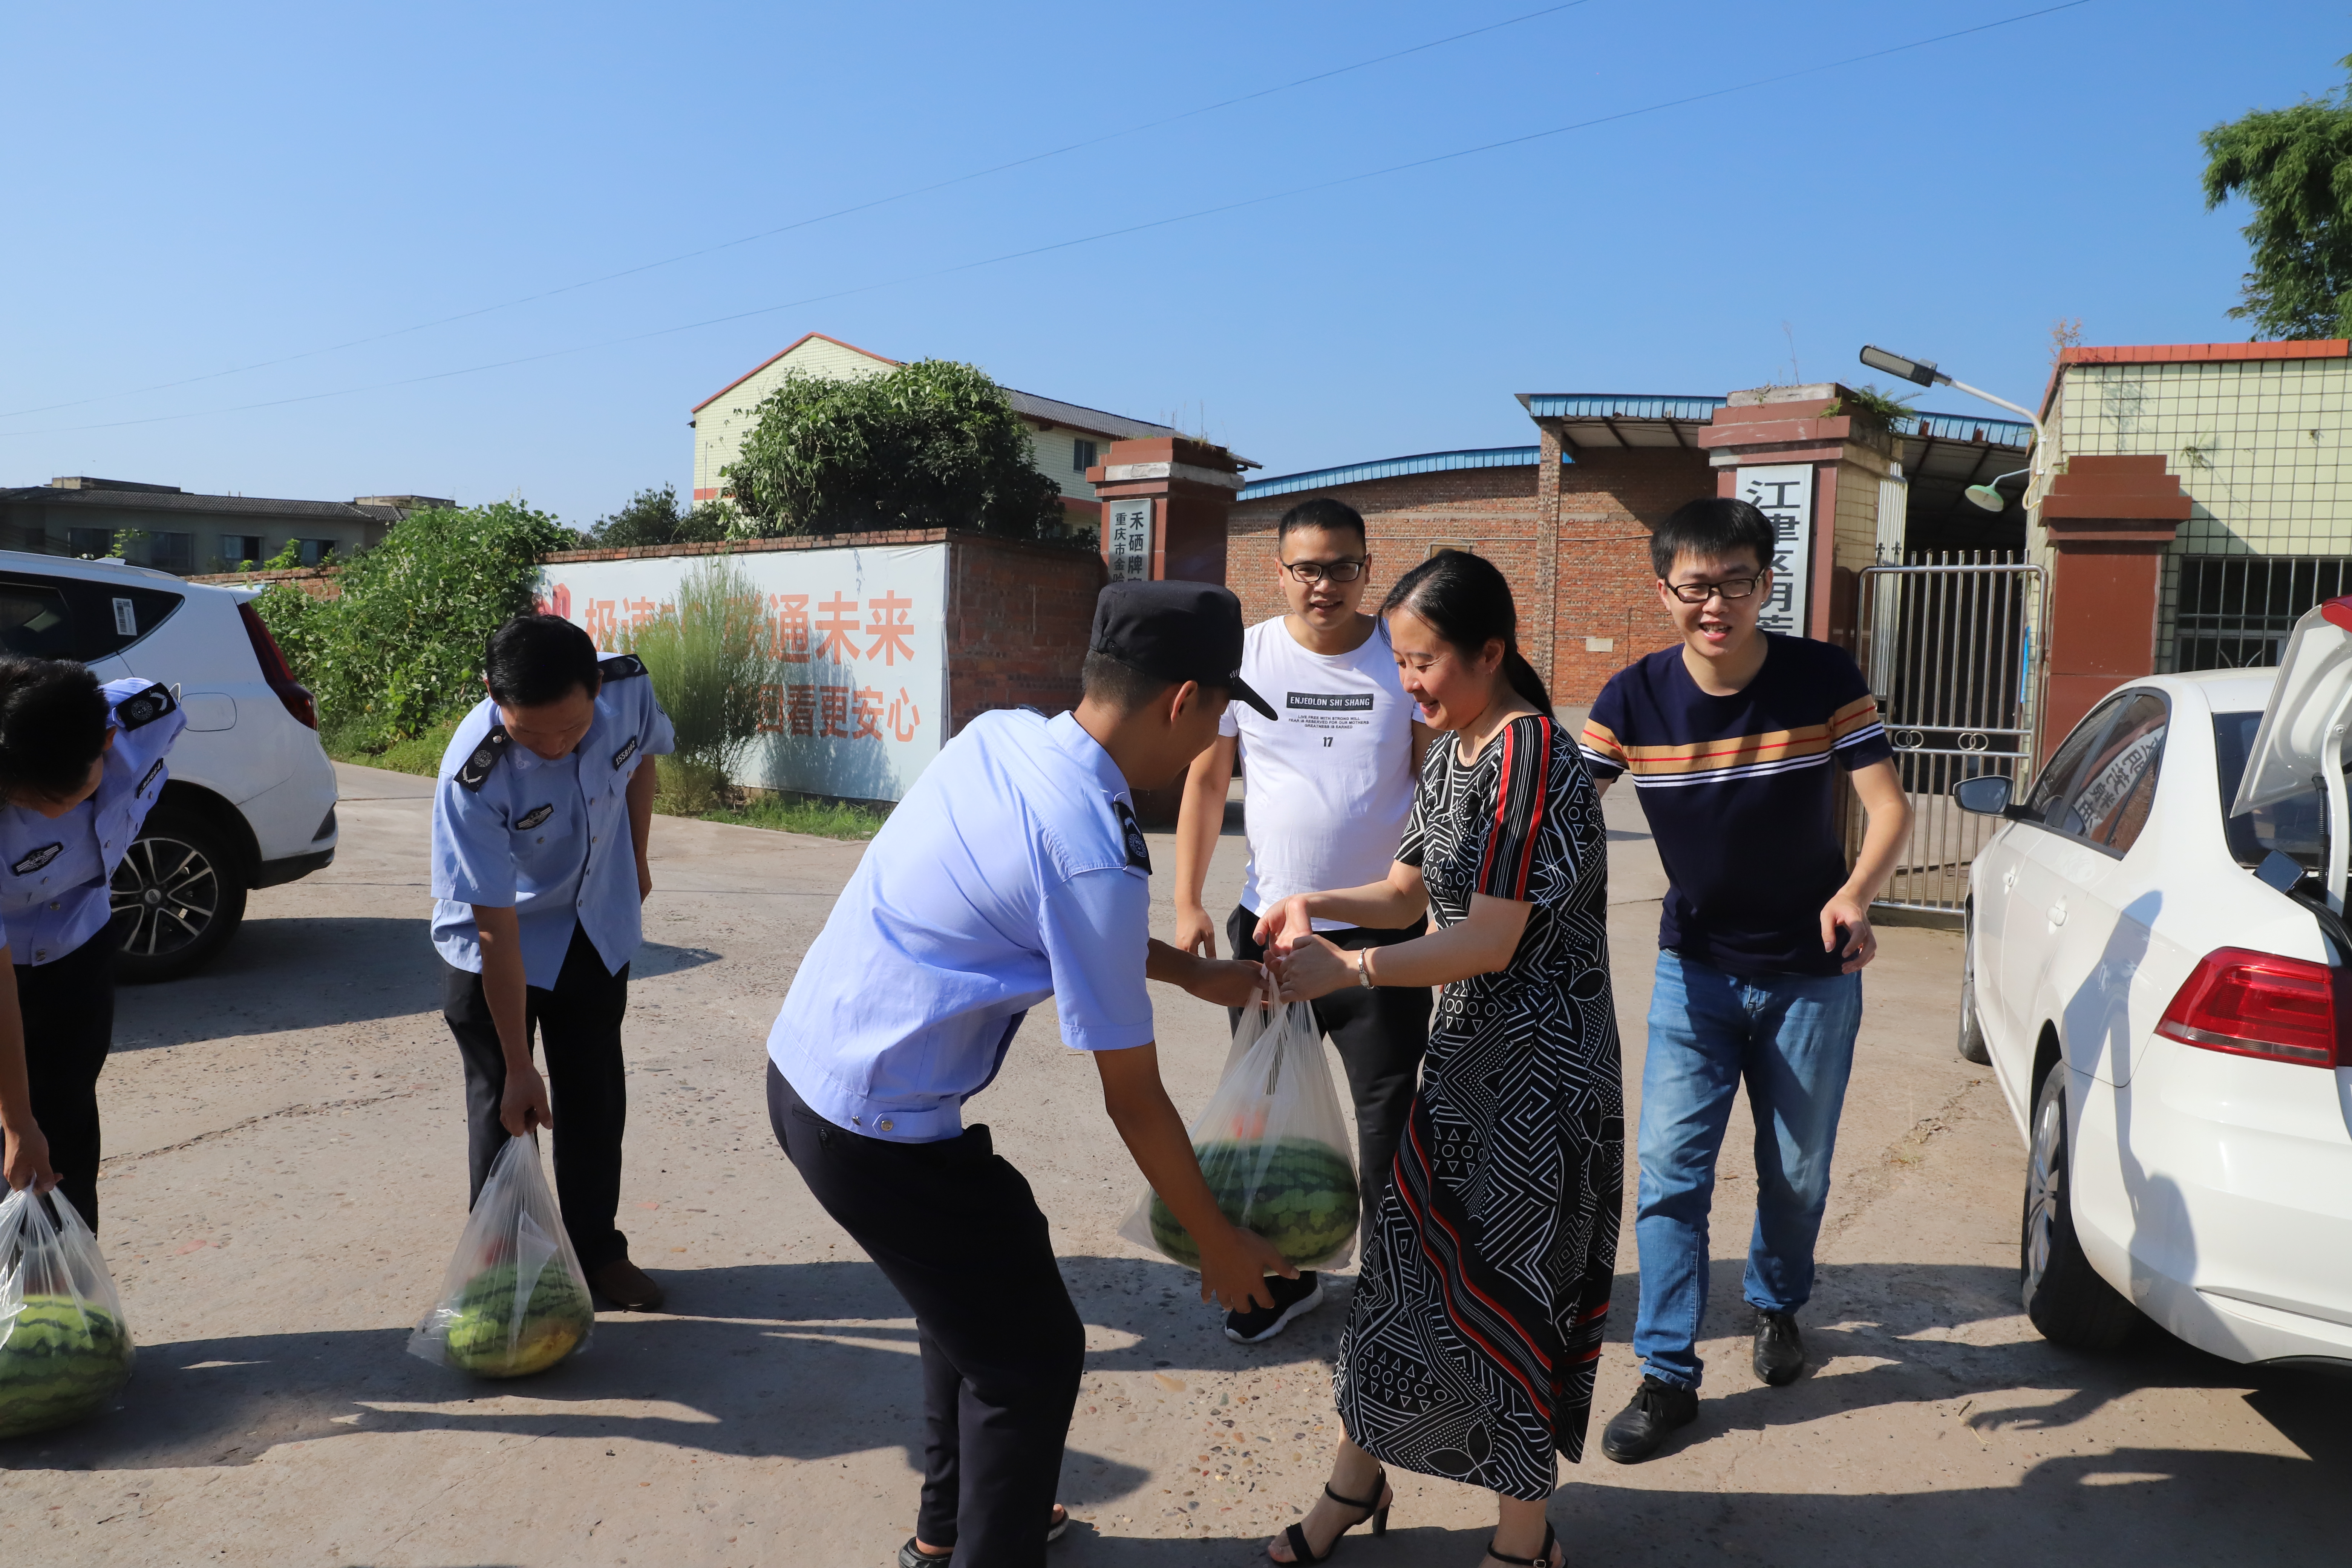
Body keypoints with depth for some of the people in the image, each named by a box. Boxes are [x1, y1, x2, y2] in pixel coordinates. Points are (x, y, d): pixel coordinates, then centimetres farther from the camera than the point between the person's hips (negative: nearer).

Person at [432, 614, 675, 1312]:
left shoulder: (629, 687, -26)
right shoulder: (473, 776, -36)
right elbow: (497, 929, -30)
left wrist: (636, 861, 12)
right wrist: (518, 1066, -24)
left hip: (597, 929, 4)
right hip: (497, 949, -4)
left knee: (596, 1096, 12)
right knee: (504, 1107, 3)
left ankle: (597, 1251, 28)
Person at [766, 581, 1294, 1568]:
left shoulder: (999, 737, -1)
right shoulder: (1098, 855, -24)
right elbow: (1133, 1099, -14)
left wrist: (1195, 974, 17)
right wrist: (1219, 1245, 0)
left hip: (802, 1063, 9)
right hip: (876, 1131, -9)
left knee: (977, 1289, 27)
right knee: (1032, 1354, 9)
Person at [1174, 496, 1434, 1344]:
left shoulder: (1403, 659, -3)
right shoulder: (1245, 657, 0)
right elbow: (1206, 780, 4)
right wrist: (1187, 903, -2)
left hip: (1385, 931, -2)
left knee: (1391, 1112, 7)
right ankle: (1284, 1274, 32)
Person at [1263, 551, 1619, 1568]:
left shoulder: (1530, 754, -20)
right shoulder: (1453, 752, 8)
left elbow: (1491, 942, -23)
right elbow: (1406, 893, 14)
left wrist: (1349, 971, -21)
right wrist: (1314, 905, -3)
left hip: (1540, 1072, -8)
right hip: (1468, 1053, 8)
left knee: (1506, 1292, 5)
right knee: (1408, 1263, 16)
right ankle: (1354, 1485, 35)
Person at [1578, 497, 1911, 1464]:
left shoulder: (1823, 679, -14)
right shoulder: (1633, 698, -12)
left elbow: (1889, 808, -15)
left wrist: (1854, 895, -34)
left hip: (1811, 975, 0)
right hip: (1694, 969, 0)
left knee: (1797, 1173, 15)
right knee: (1670, 1169, -5)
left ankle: (1777, 1305, 44)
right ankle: (1668, 1375, 8)